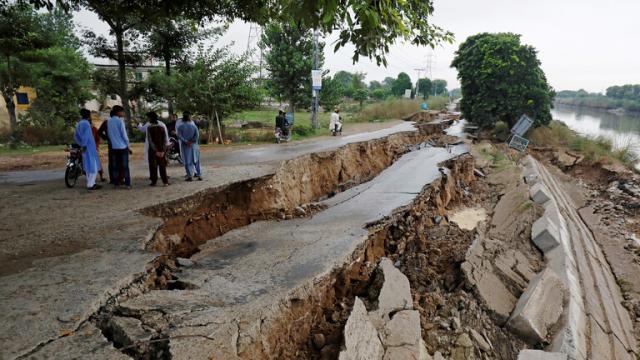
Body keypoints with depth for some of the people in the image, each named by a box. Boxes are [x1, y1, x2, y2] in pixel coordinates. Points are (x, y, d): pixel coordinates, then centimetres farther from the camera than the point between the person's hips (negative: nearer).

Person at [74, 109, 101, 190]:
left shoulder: (79, 124, 15)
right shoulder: (86, 123, -13)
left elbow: (75, 137, 20)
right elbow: (85, 135, -26)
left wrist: (81, 145, 17)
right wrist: (84, 145, -20)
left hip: (85, 148, 10)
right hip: (89, 147, -10)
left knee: (88, 166, 14)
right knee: (93, 166, -5)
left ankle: (91, 183, 20)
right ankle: (90, 185, -5)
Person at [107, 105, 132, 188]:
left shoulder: (109, 121, 8)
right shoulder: (120, 120, -11)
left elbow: (109, 134, 12)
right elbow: (124, 135, -11)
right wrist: (128, 146, -2)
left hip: (114, 147, 5)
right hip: (123, 146, -5)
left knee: (115, 166, 9)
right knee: (125, 166, -2)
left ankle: (116, 183, 11)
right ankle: (127, 184, -1)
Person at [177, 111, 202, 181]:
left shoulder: (180, 127, -2)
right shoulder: (194, 126, 1)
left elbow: (179, 136, -14)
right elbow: (197, 135, -11)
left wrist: (186, 142, -15)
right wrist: (191, 141, -14)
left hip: (185, 146, -1)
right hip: (194, 145, 1)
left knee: (187, 161, 4)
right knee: (196, 160, 10)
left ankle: (190, 176, 2)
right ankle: (199, 175, 10)